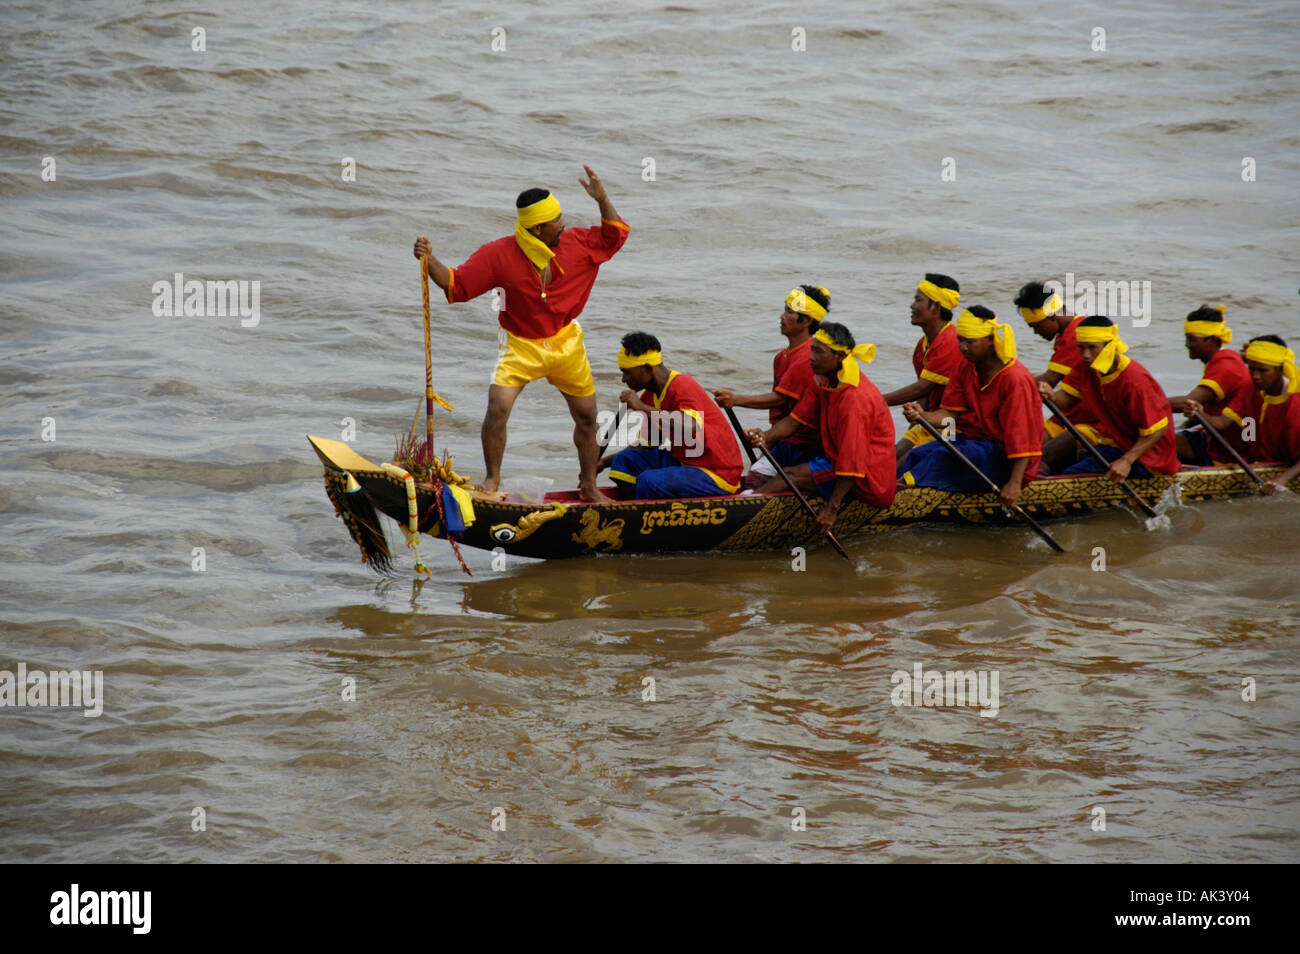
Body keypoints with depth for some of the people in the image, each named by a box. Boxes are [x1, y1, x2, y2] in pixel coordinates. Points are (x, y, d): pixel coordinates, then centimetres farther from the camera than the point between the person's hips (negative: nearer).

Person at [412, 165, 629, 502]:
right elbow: (456, 283, -14)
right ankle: (492, 478, 3)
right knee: (497, 409, -18)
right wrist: (430, 260, -31)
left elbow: (614, 236, 8)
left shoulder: (577, 244, -8)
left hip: (566, 344, 3)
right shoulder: (500, 255, -17)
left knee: (587, 417, 8)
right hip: (520, 345, -3)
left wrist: (602, 199, -8)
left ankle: (589, 485, 28)